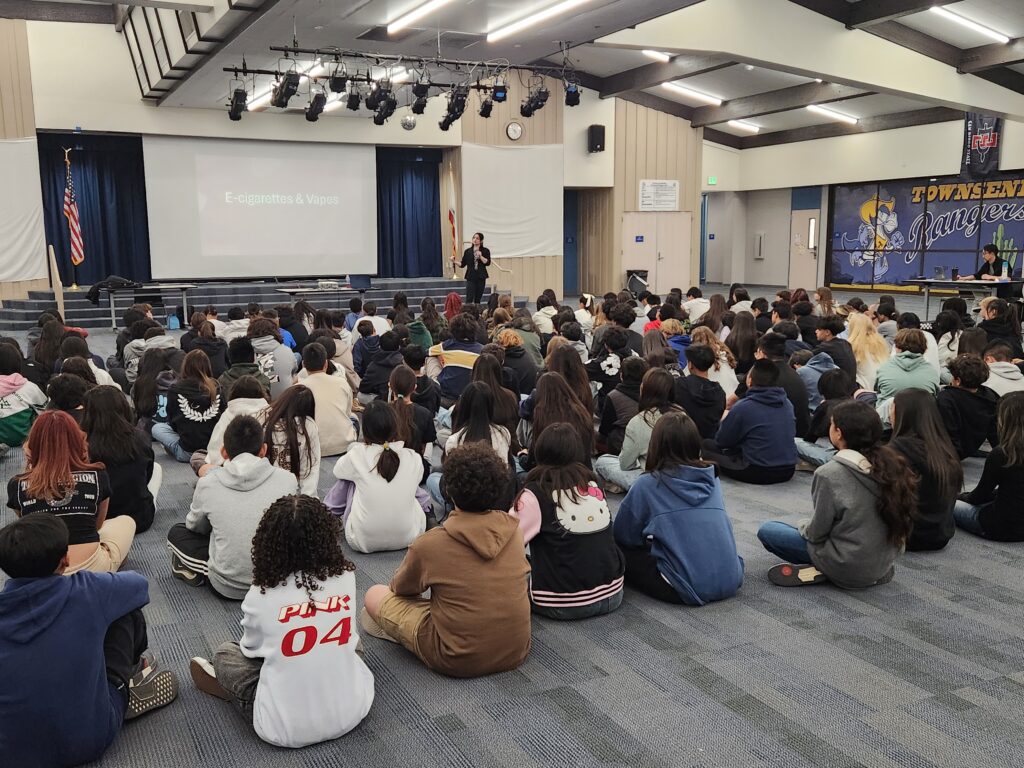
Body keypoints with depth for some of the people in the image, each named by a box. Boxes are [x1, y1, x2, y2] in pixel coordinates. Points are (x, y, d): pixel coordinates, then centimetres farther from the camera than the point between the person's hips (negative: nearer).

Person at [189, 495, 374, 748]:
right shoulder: (345, 577, -8)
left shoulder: (261, 596, -14)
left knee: (226, 653, 17)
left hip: (285, 727, -2)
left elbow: (252, 648, 7)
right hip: (351, 711, 2)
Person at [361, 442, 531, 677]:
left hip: (458, 661, -4)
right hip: (516, 652, 4)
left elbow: (400, 588, 4)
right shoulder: (513, 530, -5)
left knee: (374, 595, 8)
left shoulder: (428, 545, -16)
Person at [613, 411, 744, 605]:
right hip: (731, 581, 5)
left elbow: (621, 535, 4)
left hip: (689, 590, -5)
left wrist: (649, 537, 25)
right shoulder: (711, 478, 8)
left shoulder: (647, 484, -6)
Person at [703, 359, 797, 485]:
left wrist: (725, 420, 19)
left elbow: (721, 442, -4)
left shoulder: (743, 408, -15)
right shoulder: (787, 404, 2)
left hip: (759, 474, -7)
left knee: (706, 445, 5)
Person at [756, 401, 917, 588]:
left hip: (849, 570, -7)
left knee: (766, 531, 7)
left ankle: (820, 571, -2)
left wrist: (803, 526, 9)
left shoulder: (830, 474, -22)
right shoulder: (891, 464, -7)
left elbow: (817, 532, -14)